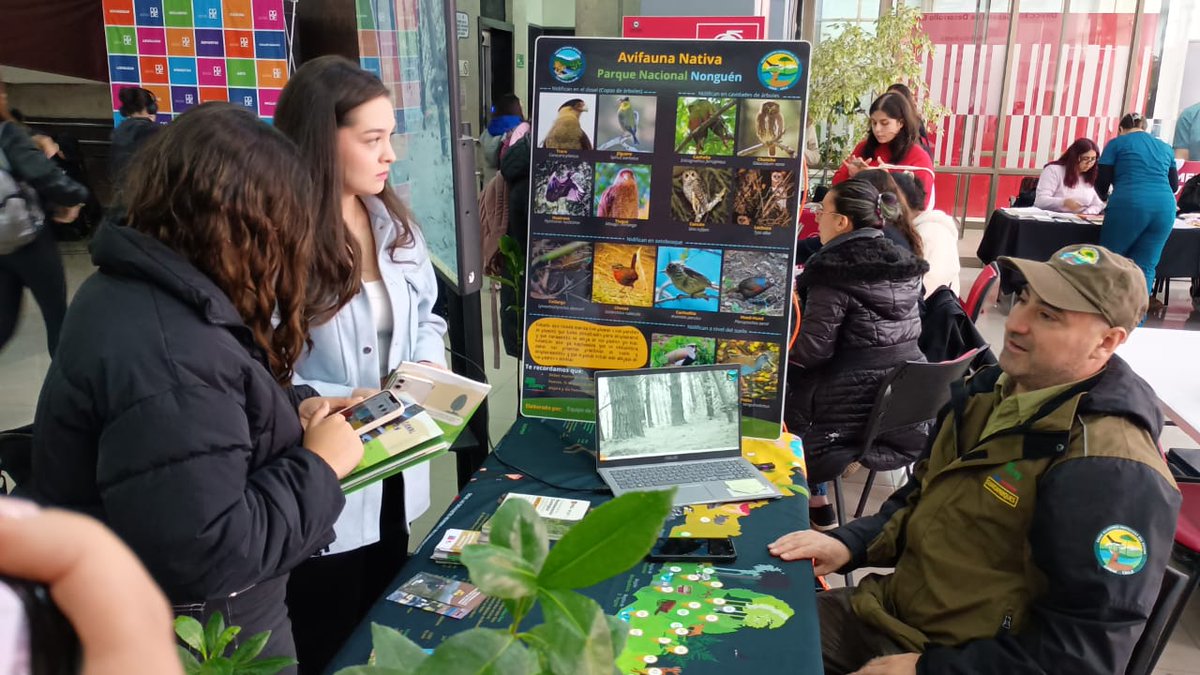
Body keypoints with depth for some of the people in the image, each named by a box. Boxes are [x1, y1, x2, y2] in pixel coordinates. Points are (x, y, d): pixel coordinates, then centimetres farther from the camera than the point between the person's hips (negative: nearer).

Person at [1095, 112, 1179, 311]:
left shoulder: (1117, 143, 14)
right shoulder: (1165, 147, 26)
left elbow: (1101, 181, 8)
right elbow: (1174, 185, 30)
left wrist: (1105, 197, 30)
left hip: (1128, 205, -4)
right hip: (1165, 207, 4)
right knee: (1144, 266, 5)